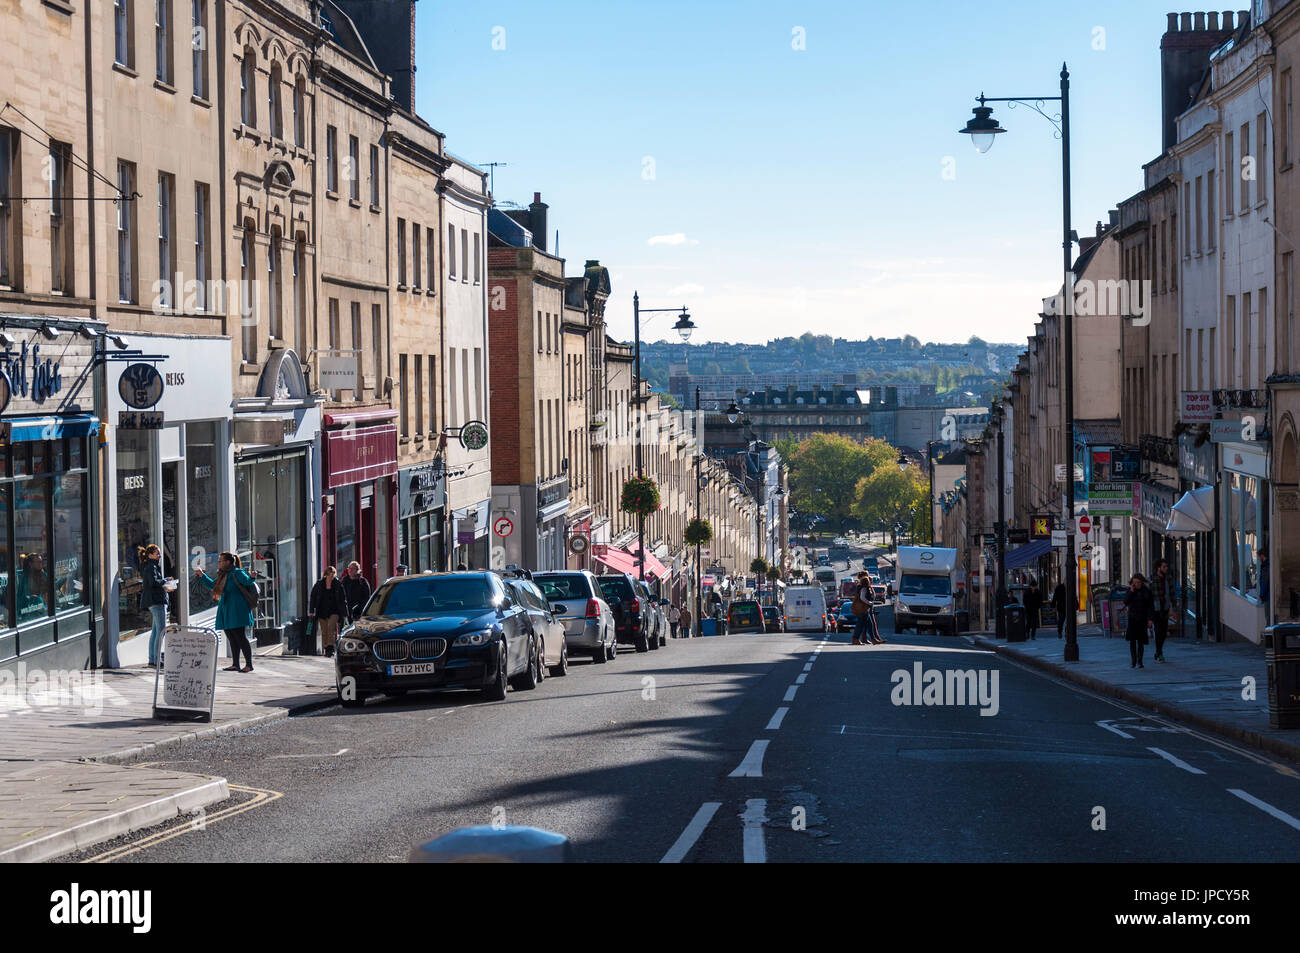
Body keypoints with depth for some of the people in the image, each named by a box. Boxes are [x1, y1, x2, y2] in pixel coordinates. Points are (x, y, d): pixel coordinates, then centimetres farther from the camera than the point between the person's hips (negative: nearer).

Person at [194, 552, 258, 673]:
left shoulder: (237, 573, -9)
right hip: (226, 612, 9)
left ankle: (249, 665, -9)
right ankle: (235, 665, 14)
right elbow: (213, 585, 30)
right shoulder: (223, 575, 16)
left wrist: (252, 577, -43)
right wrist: (202, 575, 31)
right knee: (232, 639, 10)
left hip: (237, 611, -9)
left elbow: (248, 581, -21)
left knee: (241, 637, -10)